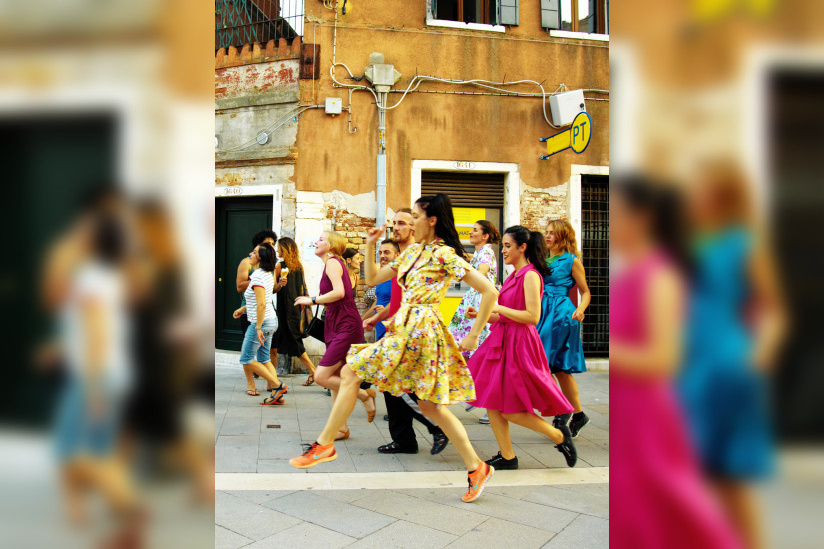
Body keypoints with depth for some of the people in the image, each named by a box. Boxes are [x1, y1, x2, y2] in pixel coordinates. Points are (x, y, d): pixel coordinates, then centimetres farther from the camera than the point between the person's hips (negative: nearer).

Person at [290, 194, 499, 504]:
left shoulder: (445, 255, -8)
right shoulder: (412, 251, 16)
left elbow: (489, 292, -11)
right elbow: (372, 279, 20)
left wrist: (473, 336, -10)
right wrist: (370, 246, 10)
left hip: (418, 330, -9)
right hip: (404, 326, 9)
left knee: (351, 373, -3)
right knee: (431, 406, 11)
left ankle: (324, 444, 8)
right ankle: (476, 468, 18)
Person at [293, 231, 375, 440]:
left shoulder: (332, 262, -9)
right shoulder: (334, 263, 18)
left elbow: (339, 292, -25)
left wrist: (313, 300, -14)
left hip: (346, 327, -10)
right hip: (337, 325, 10)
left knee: (321, 376, -13)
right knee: (335, 378, 11)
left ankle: (364, 394, 4)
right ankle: (341, 428, 19)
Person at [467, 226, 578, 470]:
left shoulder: (530, 276, -13)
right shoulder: (514, 276, 13)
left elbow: (532, 316, -22)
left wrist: (498, 308, -18)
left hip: (519, 345, -9)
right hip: (502, 342, 9)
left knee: (510, 410, -4)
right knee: (492, 403, 7)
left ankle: (559, 435, 15)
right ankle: (507, 457, 19)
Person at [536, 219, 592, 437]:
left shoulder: (572, 261, -2)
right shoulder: (544, 260, 15)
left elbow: (585, 292, -1)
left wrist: (580, 309, -18)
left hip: (561, 313, -6)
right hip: (543, 312, 7)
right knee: (559, 368, 8)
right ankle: (578, 415, 18)